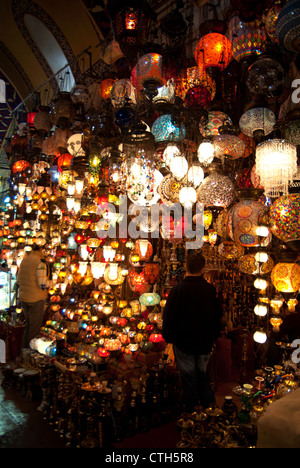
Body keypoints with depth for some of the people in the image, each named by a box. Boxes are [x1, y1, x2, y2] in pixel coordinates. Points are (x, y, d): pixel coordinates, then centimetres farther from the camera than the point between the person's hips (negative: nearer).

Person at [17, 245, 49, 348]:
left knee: (28, 324, 22)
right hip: (36, 298, -7)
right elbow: (42, 284, -19)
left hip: (23, 297, 7)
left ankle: (24, 348, 32)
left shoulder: (24, 260, 9)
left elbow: (18, 281, 14)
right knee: (35, 326, 5)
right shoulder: (40, 261, -14)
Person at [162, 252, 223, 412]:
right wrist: (213, 337, 15)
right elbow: (218, 316, 1)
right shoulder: (210, 289, -10)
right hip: (205, 342, 3)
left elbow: (168, 317, -11)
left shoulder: (177, 289, -18)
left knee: (188, 377, 12)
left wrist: (168, 337, 4)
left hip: (183, 343, -3)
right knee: (202, 374, 22)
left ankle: (191, 411, 26)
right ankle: (209, 405, 32)